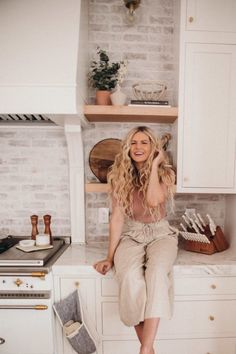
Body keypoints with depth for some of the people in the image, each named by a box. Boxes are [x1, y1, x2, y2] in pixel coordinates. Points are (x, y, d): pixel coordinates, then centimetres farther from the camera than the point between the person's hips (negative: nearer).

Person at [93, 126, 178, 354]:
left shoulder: (165, 173, -4)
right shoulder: (119, 176, -2)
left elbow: (153, 201, -26)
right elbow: (117, 217, -5)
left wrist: (154, 165, -17)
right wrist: (110, 257, -6)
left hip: (160, 234, 0)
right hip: (131, 235, 1)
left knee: (157, 271, -32)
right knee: (130, 276, -29)